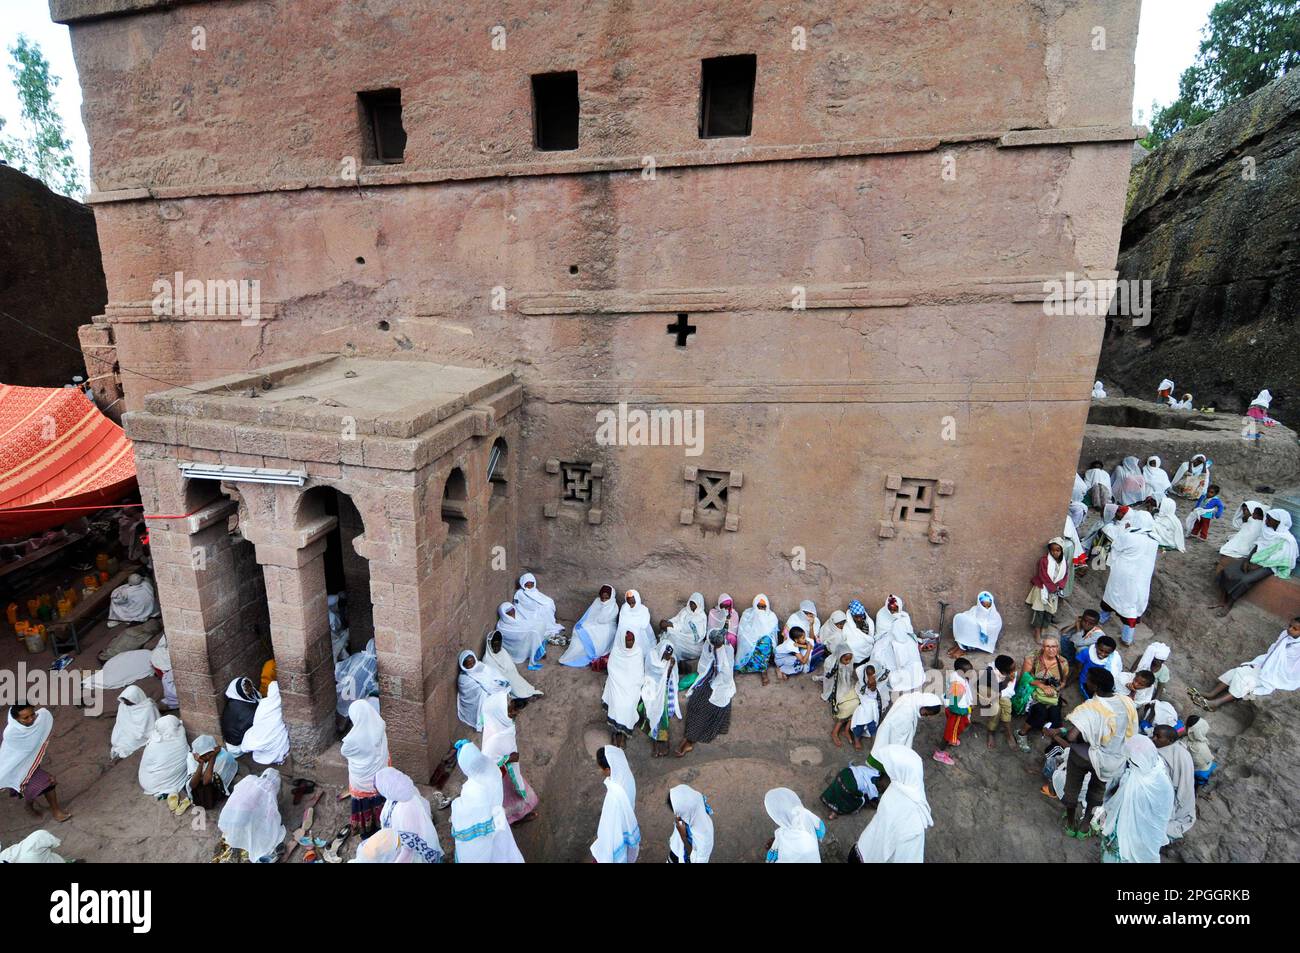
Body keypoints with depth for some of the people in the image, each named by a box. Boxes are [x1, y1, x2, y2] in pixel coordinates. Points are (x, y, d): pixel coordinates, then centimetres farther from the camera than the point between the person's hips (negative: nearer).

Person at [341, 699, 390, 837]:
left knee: (364, 802, 21)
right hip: (380, 773, 4)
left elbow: (343, 751, -11)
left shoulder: (354, 737, -33)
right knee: (379, 797, 26)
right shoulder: (380, 727, -20)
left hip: (363, 778, -4)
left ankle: (366, 828, 41)